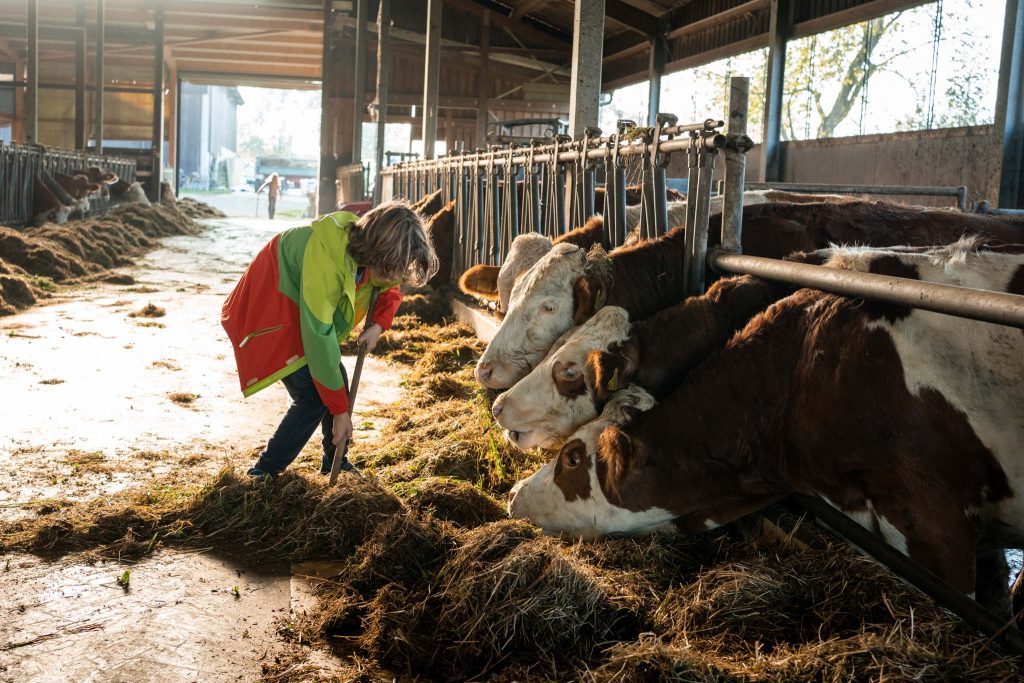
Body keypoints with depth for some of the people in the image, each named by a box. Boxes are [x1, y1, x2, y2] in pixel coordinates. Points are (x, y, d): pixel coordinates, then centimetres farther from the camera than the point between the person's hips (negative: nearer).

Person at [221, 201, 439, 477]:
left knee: (337, 384, 5)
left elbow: (391, 288, 9)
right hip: (268, 313, -8)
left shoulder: (367, 246, -14)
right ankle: (263, 473, -3)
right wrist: (340, 410, -28)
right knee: (313, 397, -14)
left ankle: (335, 464, 20)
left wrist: (378, 325, -12)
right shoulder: (326, 257, -38)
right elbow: (319, 338, -35)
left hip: (302, 314, 8)